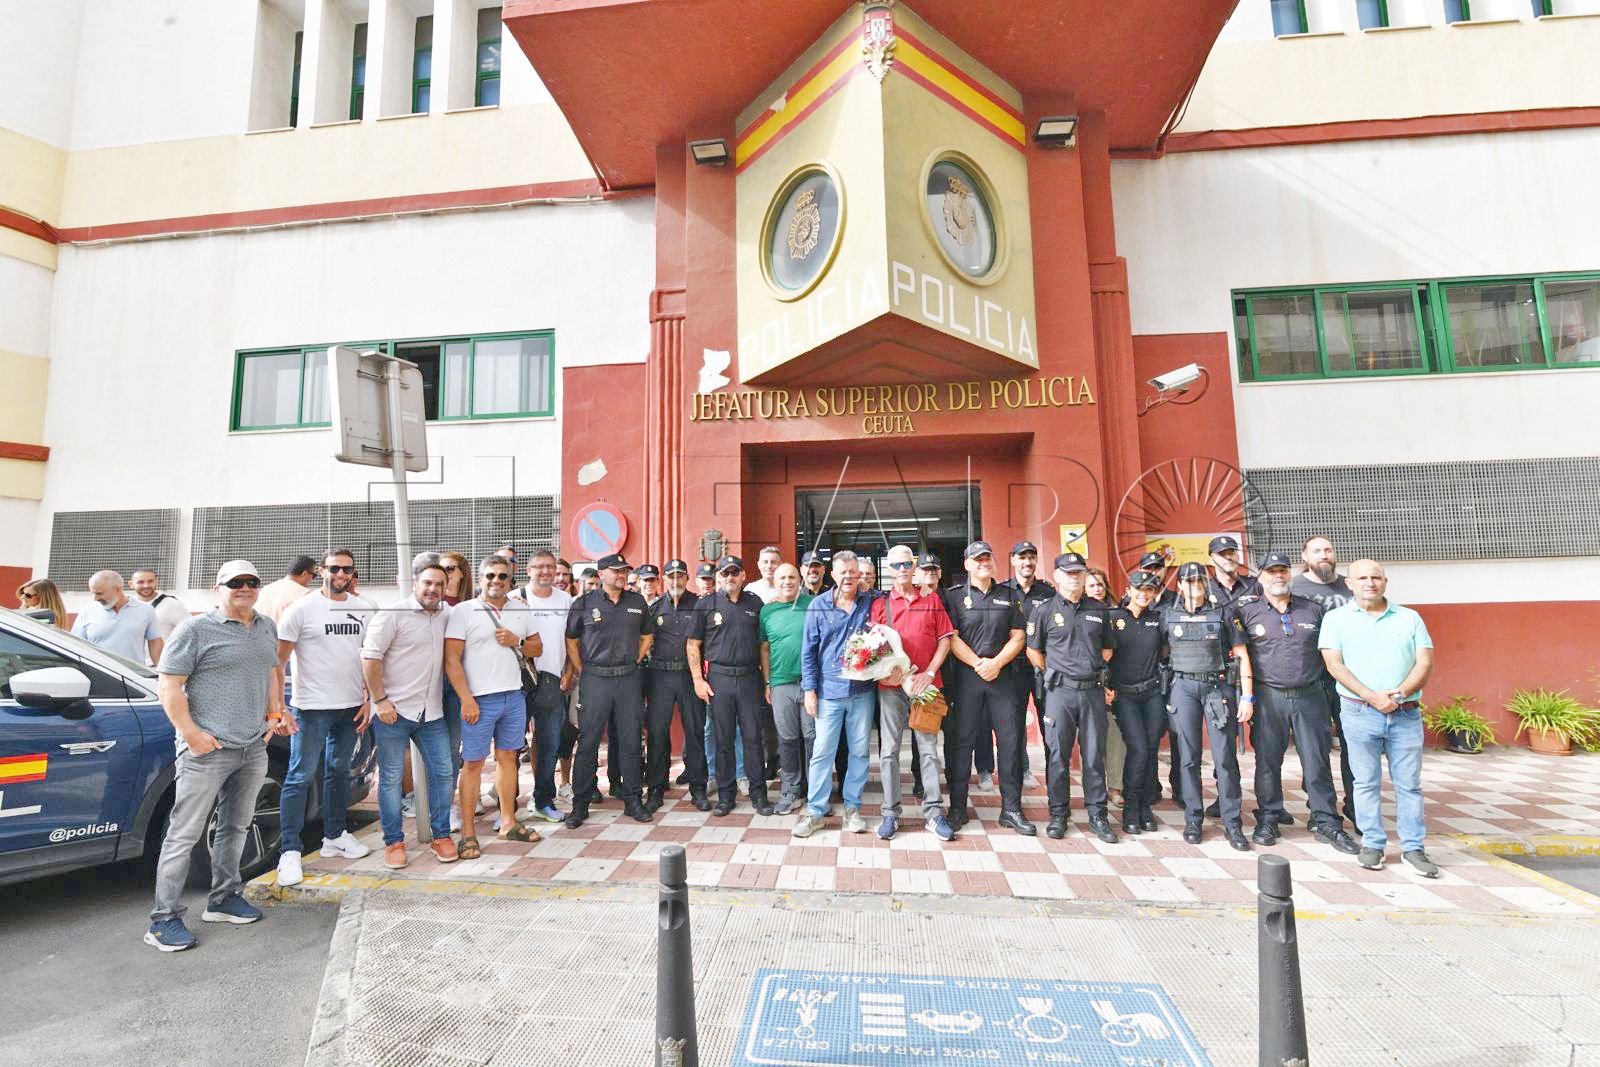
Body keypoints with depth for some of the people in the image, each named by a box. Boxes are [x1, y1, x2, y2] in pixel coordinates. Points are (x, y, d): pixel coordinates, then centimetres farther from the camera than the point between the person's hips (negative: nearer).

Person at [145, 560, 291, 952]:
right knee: (185, 833, 0)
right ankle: (164, 919, 12)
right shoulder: (196, 629, -7)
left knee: (236, 826, 16)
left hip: (254, 747, 6)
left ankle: (223, 899, 29)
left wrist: (276, 712, 14)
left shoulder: (267, 628, 13)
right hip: (206, 750, -6)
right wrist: (192, 734, -16)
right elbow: (169, 686, -9)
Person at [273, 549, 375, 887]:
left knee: (339, 771, 16)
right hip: (312, 707, -4)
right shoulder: (302, 609, -6)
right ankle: (290, 852, 9)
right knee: (300, 776, -2)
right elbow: (277, 660, -7)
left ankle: (334, 836, 30)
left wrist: (368, 700, 6)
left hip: (351, 707, 5)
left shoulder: (366, 609, 6)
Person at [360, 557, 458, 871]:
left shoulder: (447, 615, 7)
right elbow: (370, 656, -11)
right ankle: (394, 842, 20)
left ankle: (440, 835, 19)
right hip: (393, 710, -5)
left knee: (442, 772, 6)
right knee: (391, 777, 6)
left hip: (431, 712, 5)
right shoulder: (393, 613, -8)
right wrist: (380, 700, -14)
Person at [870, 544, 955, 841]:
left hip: (925, 683, 0)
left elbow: (945, 640, 4)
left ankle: (934, 813, 16)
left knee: (929, 749, 6)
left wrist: (928, 673, -7)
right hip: (891, 685, 0)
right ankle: (891, 813, 15)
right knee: (889, 750, 4)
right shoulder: (880, 604, 7)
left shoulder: (933, 600, 8)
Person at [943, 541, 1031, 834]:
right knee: (961, 740, 1)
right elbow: (951, 638, -3)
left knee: (1010, 739, 3)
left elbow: (1017, 637, 7)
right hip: (966, 675, -2)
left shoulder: (1009, 596, 12)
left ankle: (1011, 809, 15)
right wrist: (978, 664, -12)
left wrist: (996, 663, -7)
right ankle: (957, 807, 12)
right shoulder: (954, 596, 4)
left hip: (1003, 675, 2)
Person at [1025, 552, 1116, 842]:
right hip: (1060, 691, -2)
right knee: (1057, 756, 3)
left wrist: (1097, 673, 15)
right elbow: (1033, 650, 5)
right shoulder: (1044, 611, 1)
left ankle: (1097, 815, 20)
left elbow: (1107, 648, 21)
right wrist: (1053, 675, 5)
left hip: (1093, 691, 3)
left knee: (1095, 756, 8)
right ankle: (1058, 815, 15)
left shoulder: (1099, 610, 11)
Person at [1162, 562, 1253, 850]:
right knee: (1189, 757, 5)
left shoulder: (1221, 615, 4)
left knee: (1225, 757, -1)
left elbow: (1242, 655, 3)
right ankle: (1193, 819, 15)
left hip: (1218, 686, 0)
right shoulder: (1169, 617, 7)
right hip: (1184, 688, 1)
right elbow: (1163, 653, 13)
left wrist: (1247, 697, -3)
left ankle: (1232, 823, 10)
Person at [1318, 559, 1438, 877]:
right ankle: (1372, 844, 16)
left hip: (1407, 714, 2)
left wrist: (1401, 693, -13)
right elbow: (1335, 665, -5)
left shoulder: (1409, 618, 9)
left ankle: (1413, 847, 19)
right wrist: (1372, 697, -14)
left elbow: (1426, 662, 2)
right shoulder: (1336, 618, 2)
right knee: (1366, 782, 5)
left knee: (1409, 783, 7)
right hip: (1360, 713, -2)